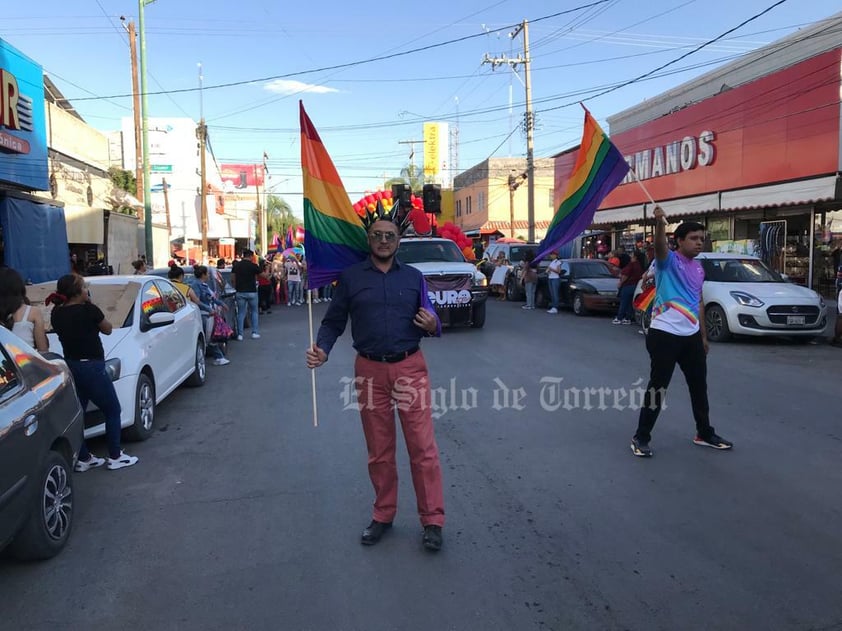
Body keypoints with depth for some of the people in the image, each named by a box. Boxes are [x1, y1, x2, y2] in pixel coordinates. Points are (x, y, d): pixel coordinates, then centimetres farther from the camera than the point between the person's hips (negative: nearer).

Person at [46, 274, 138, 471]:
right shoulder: (89, 310, -15)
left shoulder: (57, 313, 2)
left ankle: (83, 459, 22)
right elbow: (107, 329, -1)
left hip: (70, 366, 7)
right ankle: (115, 457, 11)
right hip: (91, 367, -7)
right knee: (113, 411, 7)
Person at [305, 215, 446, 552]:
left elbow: (430, 320, 11)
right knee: (379, 451, 12)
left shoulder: (413, 277, 8)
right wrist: (322, 349, -13)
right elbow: (333, 321, 5)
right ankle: (383, 515, 27)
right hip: (370, 370, 0)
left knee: (423, 447, -2)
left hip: (410, 368, 0)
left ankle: (432, 521, 10)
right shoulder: (350, 277, 4)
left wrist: (433, 326, -12)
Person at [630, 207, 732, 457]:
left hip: (692, 336, 7)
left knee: (699, 386, 16)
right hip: (665, 335, -7)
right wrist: (660, 223, -53)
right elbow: (659, 245, -32)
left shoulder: (699, 268, 13)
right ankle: (641, 437, 8)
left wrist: (703, 335, 20)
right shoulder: (668, 261, -8)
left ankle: (704, 433, 33)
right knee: (658, 387, -2)